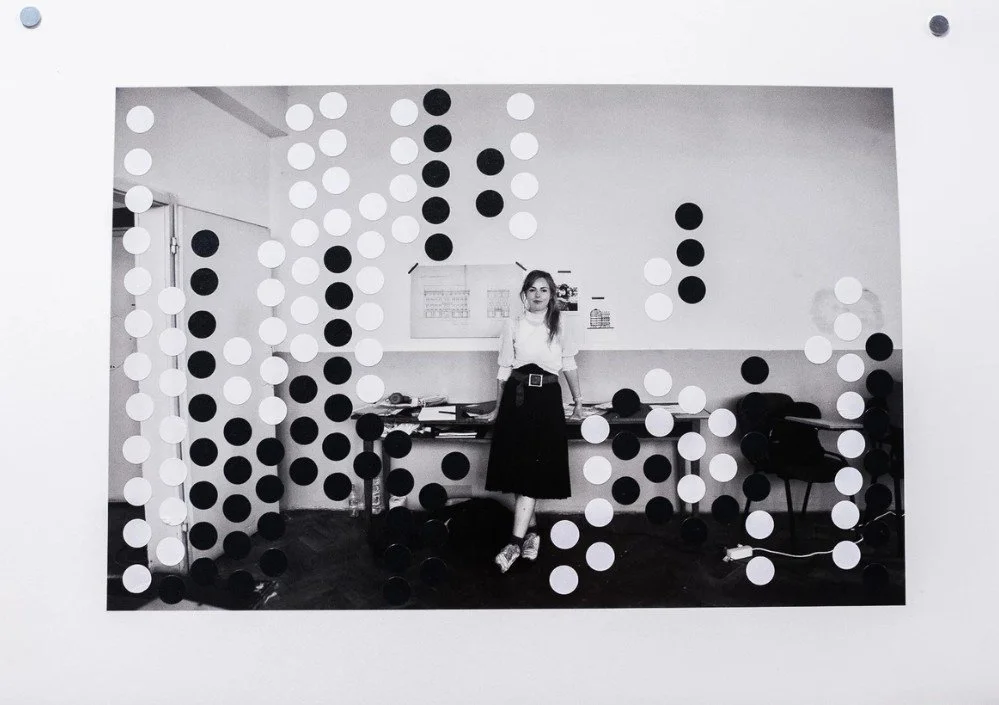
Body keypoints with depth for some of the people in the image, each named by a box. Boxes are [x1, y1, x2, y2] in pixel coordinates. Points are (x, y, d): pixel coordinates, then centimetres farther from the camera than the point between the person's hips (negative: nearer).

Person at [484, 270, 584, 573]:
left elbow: (569, 365, 12)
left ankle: (516, 542, -7)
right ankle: (531, 532, 16)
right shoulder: (513, 325, 6)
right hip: (517, 396, 1)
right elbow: (504, 369, 9)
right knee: (518, 467, 1)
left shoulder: (559, 325, 7)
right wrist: (498, 408, 10)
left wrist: (578, 402, 12)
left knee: (534, 470, -7)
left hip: (547, 398, -1)